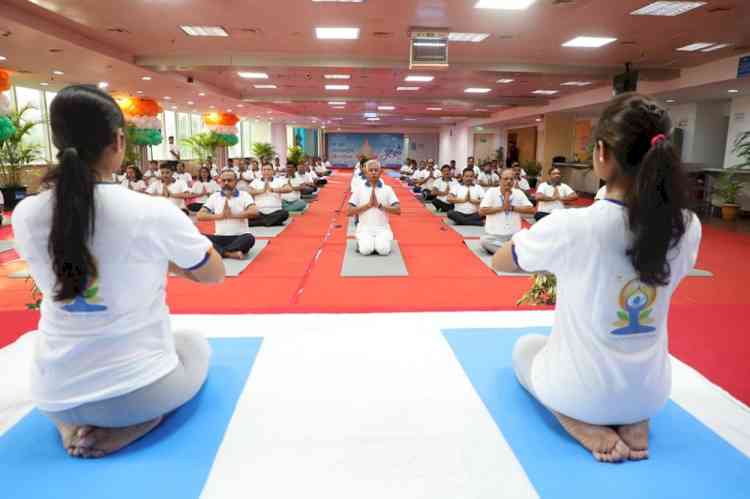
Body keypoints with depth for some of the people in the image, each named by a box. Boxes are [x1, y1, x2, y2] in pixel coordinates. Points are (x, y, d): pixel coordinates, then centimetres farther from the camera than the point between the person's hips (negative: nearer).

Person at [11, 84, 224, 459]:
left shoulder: (25, 215, -7)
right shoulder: (154, 213, -19)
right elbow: (214, 275, -2)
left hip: (54, 396, 5)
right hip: (139, 389, -5)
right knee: (195, 344, 29)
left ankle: (71, 422, 11)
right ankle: (137, 422, 4)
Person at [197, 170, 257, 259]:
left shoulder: (244, 195, 2)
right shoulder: (214, 196, 10)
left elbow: (254, 212, -16)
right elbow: (200, 216, 1)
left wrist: (232, 215, -14)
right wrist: (221, 215, -10)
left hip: (240, 237, -2)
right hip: (220, 238, 3)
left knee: (250, 238, -36)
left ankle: (219, 251, -28)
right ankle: (230, 253, -33)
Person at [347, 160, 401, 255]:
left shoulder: (387, 189, 4)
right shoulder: (359, 189, 3)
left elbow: (398, 210, -3)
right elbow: (350, 212, -2)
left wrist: (380, 205, -15)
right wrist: (368, 205, -12)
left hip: (382, 228, 0)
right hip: (365, 228, 0)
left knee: (383, 250, -25)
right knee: (366, 250, -25)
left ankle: (383, 241, 8)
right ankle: (361, 243, 8)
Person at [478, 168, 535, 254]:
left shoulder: (519, 193, 6)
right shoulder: (491, 191, -1)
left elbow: (531, 210, -1)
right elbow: (481, 211, -11)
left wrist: (512, 207, -8)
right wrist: (502, 207, -11)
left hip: (514, 235, 2)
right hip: (494, 235, -2)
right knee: (484, 240, -32)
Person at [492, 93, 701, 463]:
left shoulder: (569, 226, -27)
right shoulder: (687, 227, -14)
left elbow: (500, 262, -8)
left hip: (580, 392, -4)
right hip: (651, 392, 5)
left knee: (525, 348, 29)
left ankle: (583, 425, 5)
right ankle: (634, 422, 11)